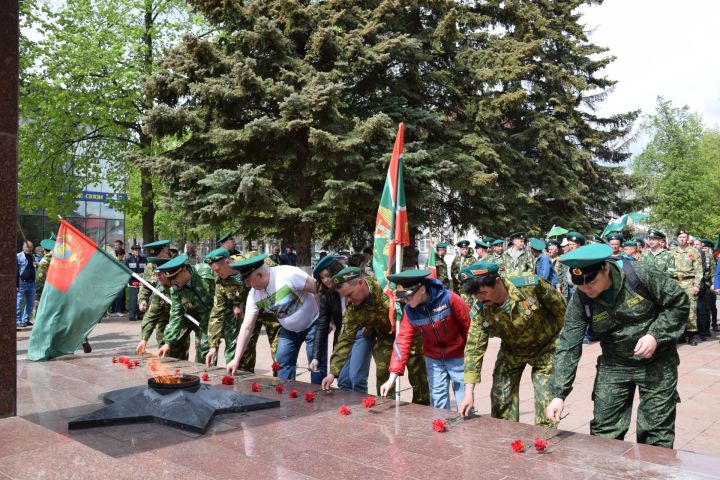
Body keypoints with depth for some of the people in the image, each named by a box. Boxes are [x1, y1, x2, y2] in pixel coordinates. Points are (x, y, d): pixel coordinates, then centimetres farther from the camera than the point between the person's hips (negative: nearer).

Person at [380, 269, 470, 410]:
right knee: (438, 404, 10)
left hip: (458, 357, -4)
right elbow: (403, 341, -13)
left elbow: (470, 324, -17)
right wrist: (392, 378, -18)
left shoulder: (448, 299, -24)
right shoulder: (409, 311, -10)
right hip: (433, 359, 4)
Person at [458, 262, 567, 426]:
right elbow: (474, 349, -19)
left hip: (545, 347, -3)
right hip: (512, 350, 3)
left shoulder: (531, 285, -31)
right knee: (500, 397, 2)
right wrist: (469, 392, -24)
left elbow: (560, 308, -15)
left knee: (545, 401, -7)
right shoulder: (480, 312, -22)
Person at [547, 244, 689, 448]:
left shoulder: (639, 274, -21)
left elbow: (679, 302, -8)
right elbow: (567, 347, -15)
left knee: (657, 433, 3)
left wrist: (656, 335, -21)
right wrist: (559, 395, -21)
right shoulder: (580, 300, -14)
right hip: (613, 364, 2)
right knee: (603, 431, 4)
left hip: (657, 362, -2)